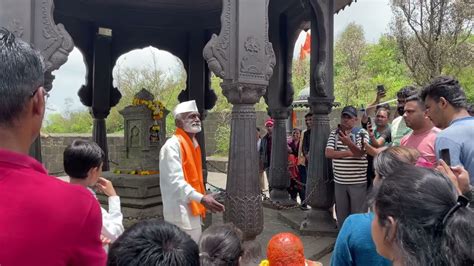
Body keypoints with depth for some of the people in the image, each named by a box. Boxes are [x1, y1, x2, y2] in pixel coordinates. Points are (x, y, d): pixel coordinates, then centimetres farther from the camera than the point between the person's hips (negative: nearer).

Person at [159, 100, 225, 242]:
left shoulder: (193, 144, 12)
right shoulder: (172, 146, -16)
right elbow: (176, 180, -25)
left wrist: (202, 199, 15)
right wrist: (201, 198, -31)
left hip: (192, 209, 9)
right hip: (180, 211, -9)